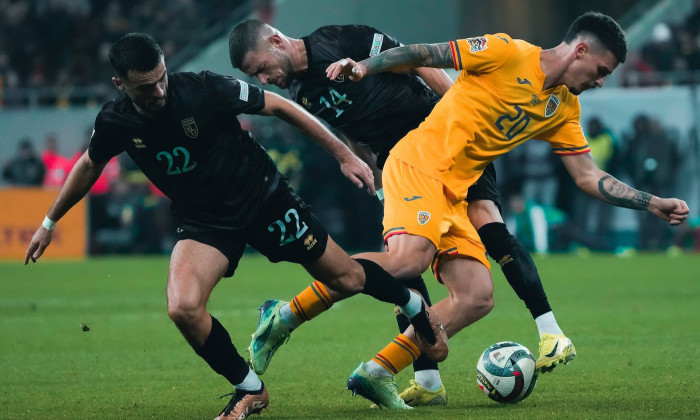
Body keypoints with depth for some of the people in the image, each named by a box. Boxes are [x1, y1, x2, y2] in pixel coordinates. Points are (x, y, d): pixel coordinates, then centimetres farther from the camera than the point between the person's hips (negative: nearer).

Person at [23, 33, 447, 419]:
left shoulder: (203, 90, -26)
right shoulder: (115, 122, -16)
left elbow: (279, 106, -14)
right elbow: (89, 166, 7)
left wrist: (344, 154, -11)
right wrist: (50, 222, 16)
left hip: (266, 199, -2)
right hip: (204, 223, 2)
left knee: (346, 278, 6)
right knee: (183, 308, -24)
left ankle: (416, 306, 41)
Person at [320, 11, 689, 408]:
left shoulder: (565, 109, 16)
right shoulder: (507, 54, -7)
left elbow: (588, 177, 18)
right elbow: (423, 54, -7)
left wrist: (653, 204, 11)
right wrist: (365, 65, -20)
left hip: (454, 193, 9)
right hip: (419, 163, -9)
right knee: (410, 259, -32)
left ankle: (376, 374, -4)